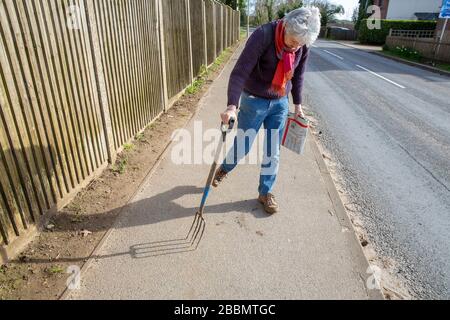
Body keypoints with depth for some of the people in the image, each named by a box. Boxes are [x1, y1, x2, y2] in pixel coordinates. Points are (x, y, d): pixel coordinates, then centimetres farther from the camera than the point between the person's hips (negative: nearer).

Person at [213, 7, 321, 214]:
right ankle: (224, 169, 40)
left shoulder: (303, 45, -7)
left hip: (280, 104, 4)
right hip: (254, 101, -4)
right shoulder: (263, 35, -24)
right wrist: (232, 106, -38)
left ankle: (265, 193, 27)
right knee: (243, 146, 7)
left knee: (273, 152, 8)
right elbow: (240, 72, -29)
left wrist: (298, 104, 14)